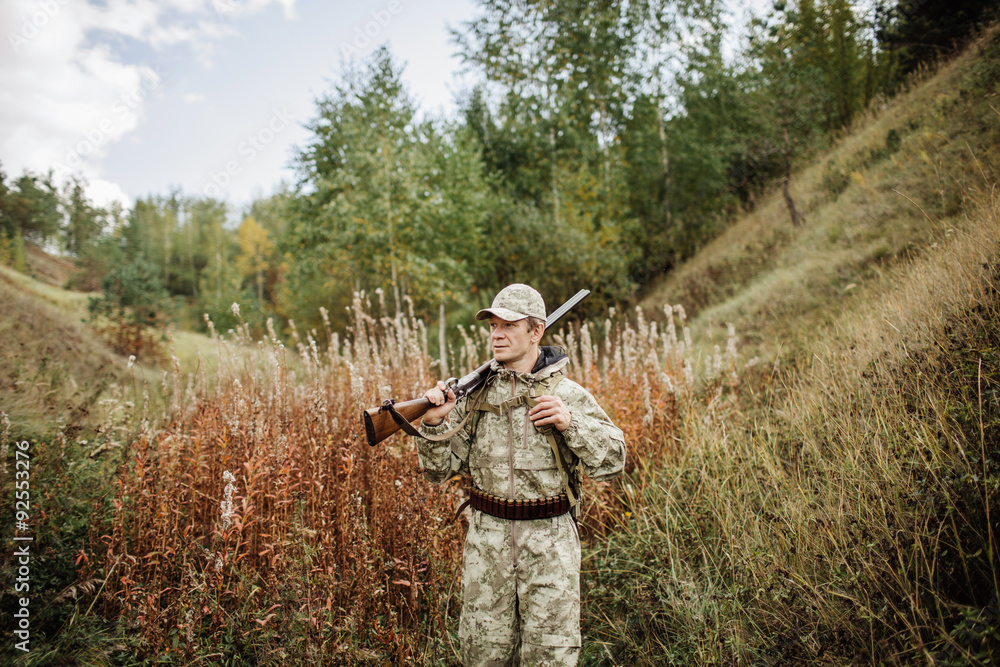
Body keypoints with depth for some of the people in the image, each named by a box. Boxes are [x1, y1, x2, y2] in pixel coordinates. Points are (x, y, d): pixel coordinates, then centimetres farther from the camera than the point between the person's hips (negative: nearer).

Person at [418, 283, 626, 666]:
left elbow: (612, 463, -4)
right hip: (487, 541, 2)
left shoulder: (568, 394, -3)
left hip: (550, 542, -2)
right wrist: (434, 423, -14)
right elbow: (440, 470, 3)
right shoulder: (474, 393, 2)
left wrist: (571, 422, -18)